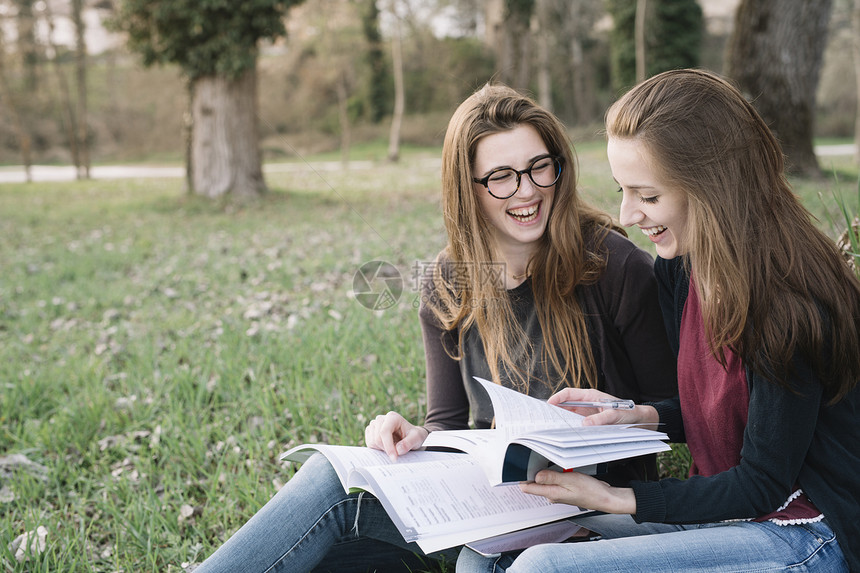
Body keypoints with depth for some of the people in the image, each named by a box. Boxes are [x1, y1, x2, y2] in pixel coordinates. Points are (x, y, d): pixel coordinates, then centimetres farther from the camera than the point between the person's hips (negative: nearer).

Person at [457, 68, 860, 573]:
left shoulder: (787, 305, -24)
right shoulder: (680, 267, 2)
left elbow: (762, 486, -17)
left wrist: (611, 499, -20)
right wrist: (638, 416, -2)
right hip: (723, 510, 8)